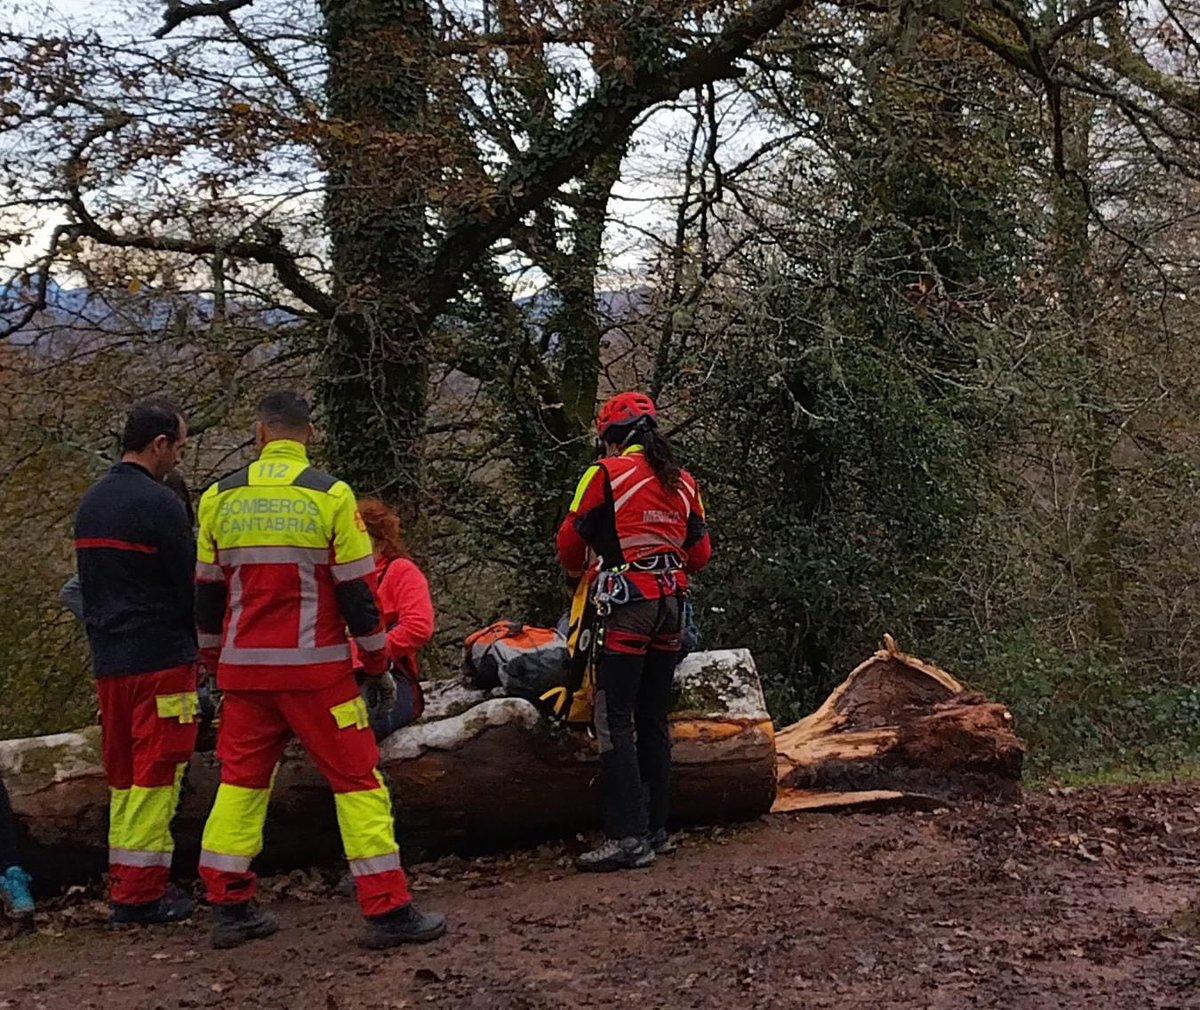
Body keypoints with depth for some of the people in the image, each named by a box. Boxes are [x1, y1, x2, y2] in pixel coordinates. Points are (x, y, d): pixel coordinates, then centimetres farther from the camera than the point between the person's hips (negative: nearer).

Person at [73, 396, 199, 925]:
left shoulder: (90, 502, 12)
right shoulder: (158, 503, -15)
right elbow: (189, 584, -12)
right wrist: (206, 642, 3)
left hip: (108, 659, 8)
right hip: (160, 658, -8)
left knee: (123, 776, 14)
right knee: (156, 777, -2)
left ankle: (123, 883, 20)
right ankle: (140, 895, 1)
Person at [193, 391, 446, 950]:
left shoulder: (220, 498, 4)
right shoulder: (329, 495, -7)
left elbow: (207, 590, 12)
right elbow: (357, 587, -6)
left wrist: (214, 656, 26)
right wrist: (376, 655, 7)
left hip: (243, 667, 4)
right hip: (314, 666, -4)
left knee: (241, 778, 15)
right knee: (357, 780, 2)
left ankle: (229, 907, 17)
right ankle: (388, 909, 1)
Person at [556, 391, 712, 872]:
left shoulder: (606, 473, -5)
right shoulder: (682, 482, 13)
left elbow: (570, 542, -1)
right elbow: (699, 553, 16)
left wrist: (579, 570, 21)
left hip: (627, 606, -7)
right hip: (672, 606, 7)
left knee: (614, 723, -6)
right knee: (654, 722, 13)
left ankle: (628, 837, -11)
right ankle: (656, 829, 17)